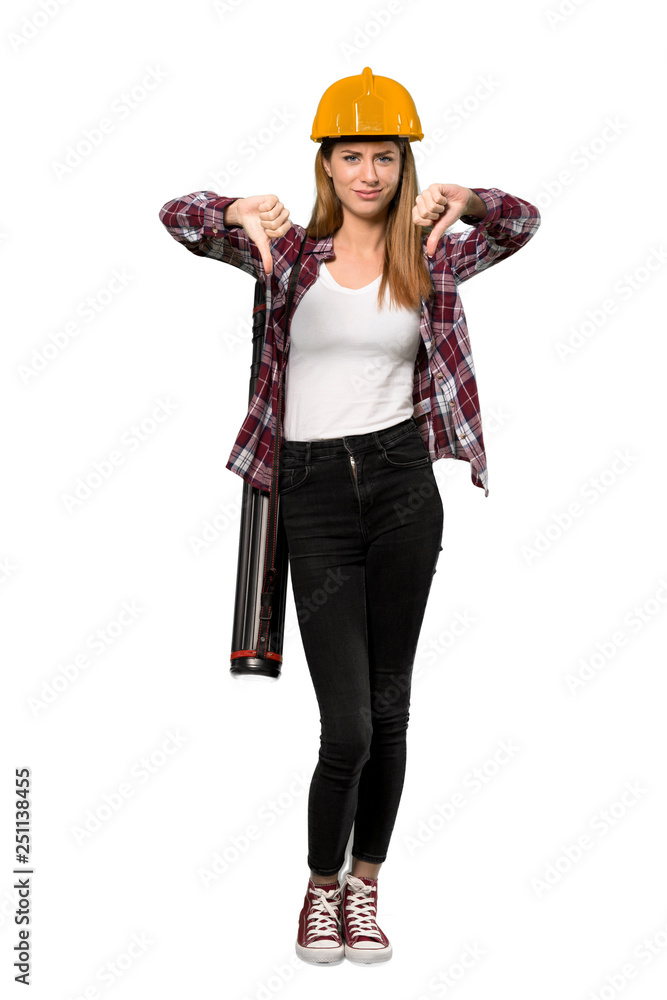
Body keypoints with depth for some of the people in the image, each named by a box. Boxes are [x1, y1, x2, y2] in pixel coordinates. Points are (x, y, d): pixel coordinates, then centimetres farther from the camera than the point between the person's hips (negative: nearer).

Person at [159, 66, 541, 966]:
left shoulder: (428, 260, 8)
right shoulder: (293, 252, 4)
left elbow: (522, 224, 10)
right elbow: (179, 218, -1)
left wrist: (462, 201, -11)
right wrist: (245, 212, -23)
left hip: (403, 485, 2)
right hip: (315, 493, -2)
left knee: (390, 707, 9)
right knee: (348, 725, -6)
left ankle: (366, 886, 26)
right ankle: (321, 886, 19)